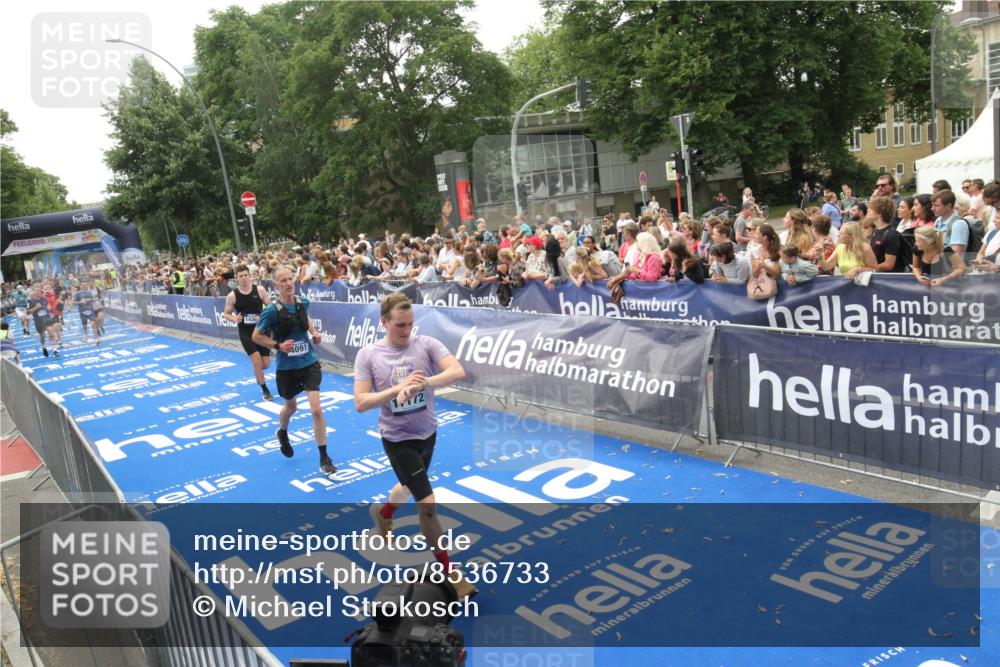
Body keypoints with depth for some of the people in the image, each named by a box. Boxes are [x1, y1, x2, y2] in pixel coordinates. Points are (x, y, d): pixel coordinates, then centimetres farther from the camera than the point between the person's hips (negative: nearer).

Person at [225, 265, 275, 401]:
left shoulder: (260, 290, -5)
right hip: (245, 332, -2)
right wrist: (234, 319, -17)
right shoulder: (232, 295, -7)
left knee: (266, 364, 4)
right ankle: (265, 390, 8)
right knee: (256, 361, -10)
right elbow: (226, 313, 4)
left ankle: (257, 374, 41)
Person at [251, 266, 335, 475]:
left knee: (316, 409, -10)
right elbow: (256, 336, -6)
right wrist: (278, 345, -19)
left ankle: (324, 458, 1)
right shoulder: (272, 311, -16)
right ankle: (282, 433, 57)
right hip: (287, 367, -1)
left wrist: (314, 332, 4)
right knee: (291, 407, 21)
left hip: (309, 362, 2)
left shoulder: (303, 303, -3)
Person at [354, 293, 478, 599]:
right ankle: (450, 573, 9)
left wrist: (424, 382, -39)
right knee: (428, 504, -8)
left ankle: (382, 513, 63)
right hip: (398, 439, -4)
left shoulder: (426, 344, -10)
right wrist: (398, 388, -28)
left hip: (428, 433, 4)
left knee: (410, 486, 28)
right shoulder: (368, 355, -11)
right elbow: (361, 403, -14)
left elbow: (458, 371, -23)